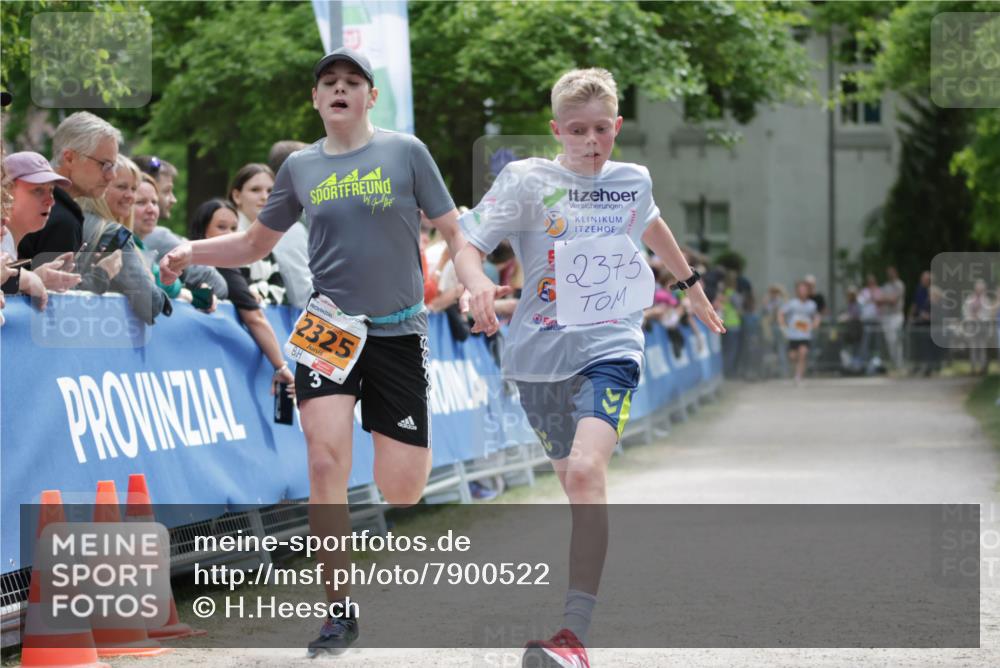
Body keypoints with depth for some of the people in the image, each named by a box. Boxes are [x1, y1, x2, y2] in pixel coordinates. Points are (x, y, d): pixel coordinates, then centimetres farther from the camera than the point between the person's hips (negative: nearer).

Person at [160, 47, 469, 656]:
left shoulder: (405, 152, 0)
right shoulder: (300, 167, 8)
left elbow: (453, 230, 2)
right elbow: (255, 244, 19)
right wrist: (191, 252, 3)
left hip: (398, 331, -1)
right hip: (328, 328, 2)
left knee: (402, 487, -1)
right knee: (327, 461, -17)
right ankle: (340, 612, -7)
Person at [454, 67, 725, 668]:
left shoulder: (633, 180, 8)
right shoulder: (526, 179, -2)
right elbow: (469, 246, -10)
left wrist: (693, 285, 43)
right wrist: (478, 285, -32)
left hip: (610, 347, -1)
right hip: (540, 352, 1)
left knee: (586, 472, -22)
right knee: (574, 483, 8)